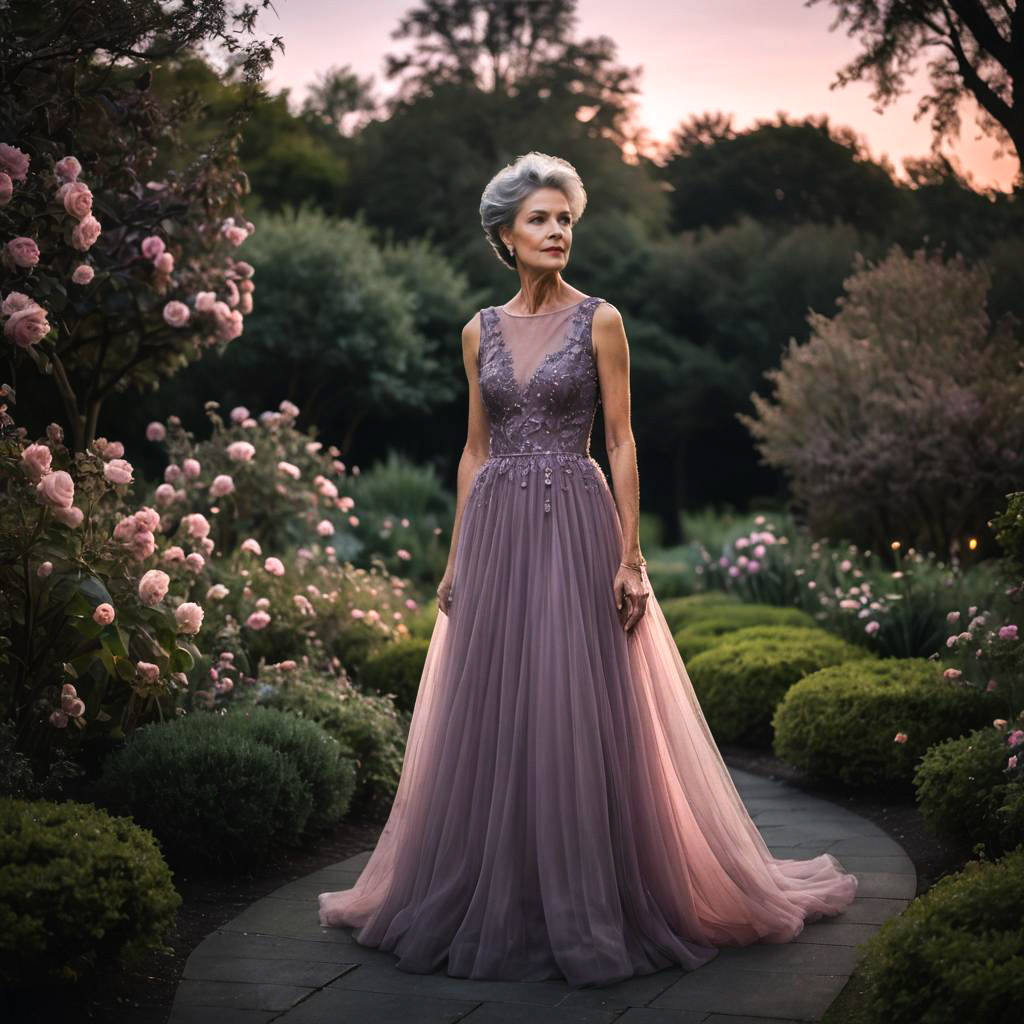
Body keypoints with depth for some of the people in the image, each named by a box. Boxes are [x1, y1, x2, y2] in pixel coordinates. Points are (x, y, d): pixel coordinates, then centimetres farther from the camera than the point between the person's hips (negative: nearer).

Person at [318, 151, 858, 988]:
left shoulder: (600, 321, 0)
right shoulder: (482, 331, 11)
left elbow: (621, 441, -3)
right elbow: (475, 449, 13)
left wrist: (631, 554, -10)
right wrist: (456, 557, 9)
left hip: (576, 526, -4)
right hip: (496, 529, 4)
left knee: (577, 714, -4)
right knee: (490, 718, 6)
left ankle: (587, 910, 8)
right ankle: (497, 905, 19)